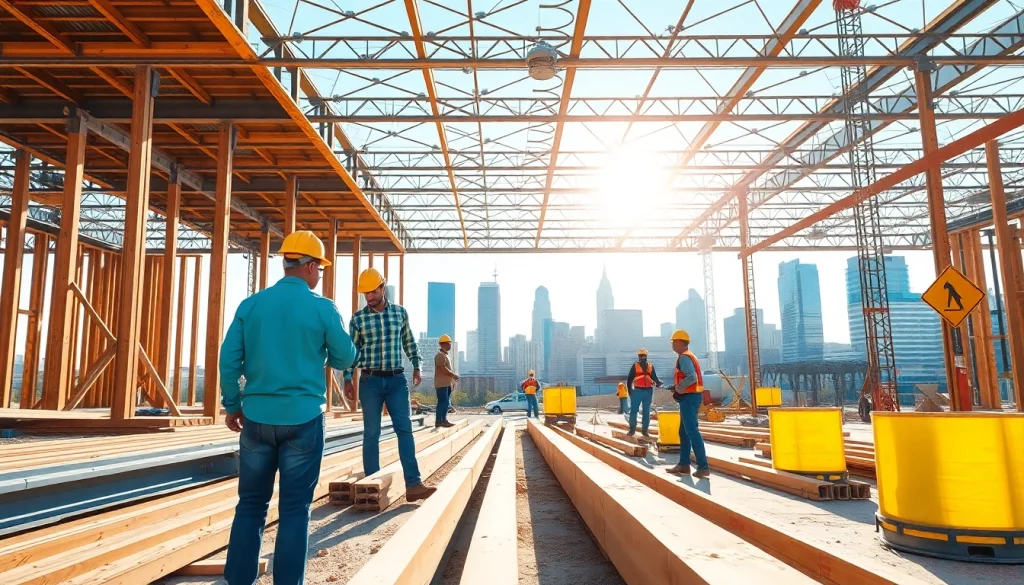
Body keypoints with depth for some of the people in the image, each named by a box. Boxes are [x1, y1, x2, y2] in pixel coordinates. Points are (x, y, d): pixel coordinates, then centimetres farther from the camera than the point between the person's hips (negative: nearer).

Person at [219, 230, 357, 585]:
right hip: (302, 419, -3)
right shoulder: (323, 308, -6)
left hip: (257, 417, 3)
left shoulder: (250, 305, 2)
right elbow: (346, 359, 2)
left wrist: (232, 405, 12)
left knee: (250, 505, 14)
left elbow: (229, 359, 1)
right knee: (294, 509, 5)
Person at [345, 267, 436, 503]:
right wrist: (348, 378, 0)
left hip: (397, 379, 1)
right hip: (370, 381, -1)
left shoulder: (400, 312, 5)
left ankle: (413, 484, -7)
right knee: (372, 432, 4)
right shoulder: (358, 318, 0)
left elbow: (409, 342, 15)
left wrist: (416, 366, 9)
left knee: (405, 429, -5)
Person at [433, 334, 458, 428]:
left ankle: (443, 420, 16)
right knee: (442, 402, -10)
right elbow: (443, 369, -21)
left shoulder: (445, 355, 20)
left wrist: (453, 376, 10)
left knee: (446, 402, 11)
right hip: (441, 383, -10)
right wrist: (454, 375, -13)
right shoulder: (440, 355, -12)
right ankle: (438, 421, -7)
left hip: (447, 383, 10)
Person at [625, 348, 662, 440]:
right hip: (637, 391, -2)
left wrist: (658, 383, -15)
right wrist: (630, 391, -6)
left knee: (646, 412, 7)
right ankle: (632, 430, 10)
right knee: (633, 411, -3)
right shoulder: (635, 366, 2)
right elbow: (629, 379, 1)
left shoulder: (651, 367, 10)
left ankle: (645, 431, 14)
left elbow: (655, 378, 7)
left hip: (648, 391, 2)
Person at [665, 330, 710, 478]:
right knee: (684, 432, 14)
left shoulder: (684, 357, -13)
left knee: (692, 431, -11)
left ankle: (703, 467, -11)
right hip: (691, 397, 11)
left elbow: (692, 378, -25)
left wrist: (678, 388, -13)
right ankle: (684, 464, 18)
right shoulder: (688, 356, 19)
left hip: (689, 398, -11)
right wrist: (678, 387, 11)